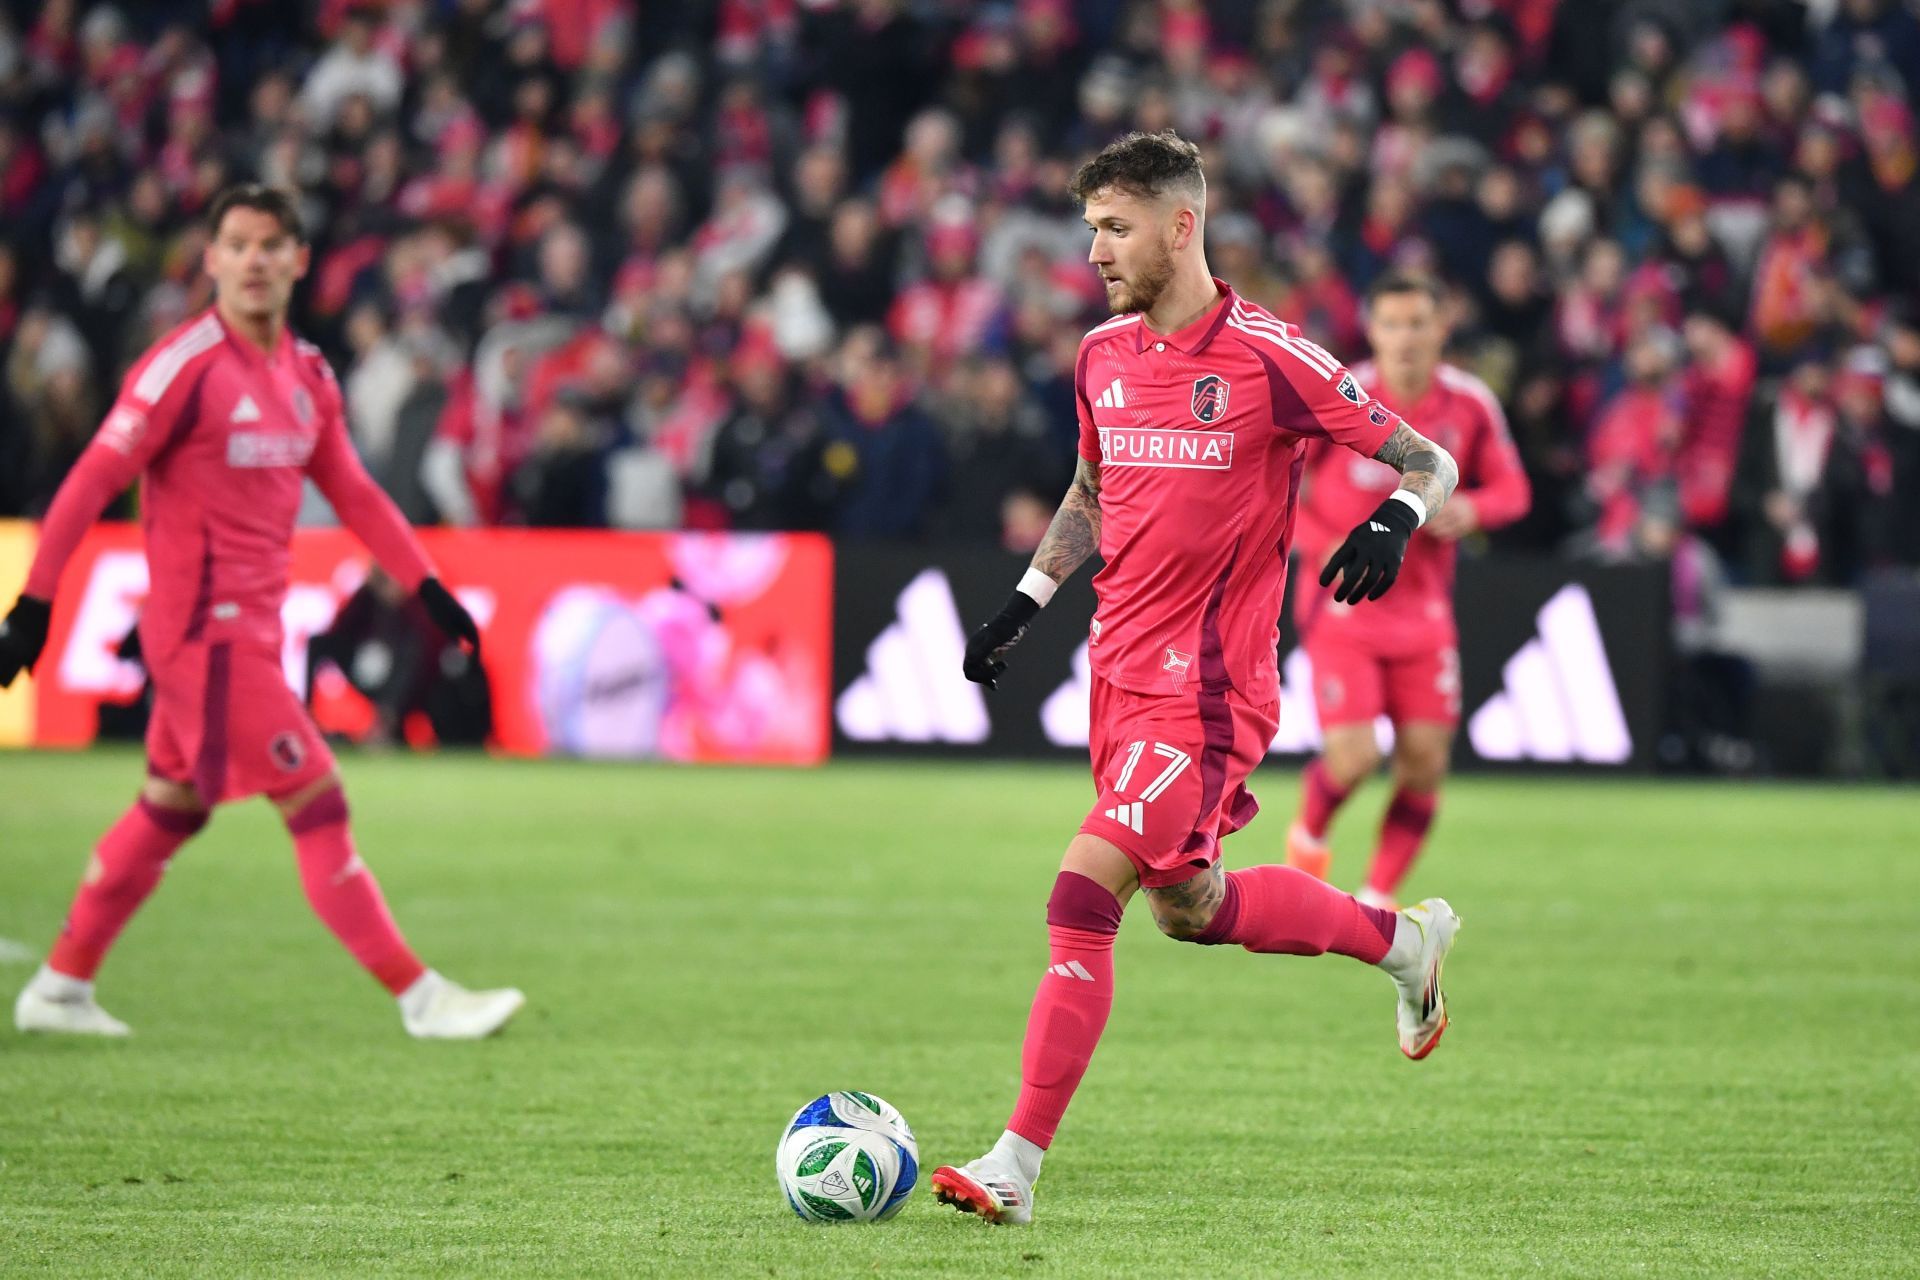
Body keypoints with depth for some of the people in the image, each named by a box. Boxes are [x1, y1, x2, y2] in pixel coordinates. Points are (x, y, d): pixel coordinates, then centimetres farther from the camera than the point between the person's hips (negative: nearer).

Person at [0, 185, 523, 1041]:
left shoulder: (307, 375, 9)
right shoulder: (187, 365, -14)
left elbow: (352, 491, 20)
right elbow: (92, 482, -14)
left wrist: (427, 588, 16)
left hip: (249, 631, 8)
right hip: (206, 628, -8)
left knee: (170, 808, 15)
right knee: (317, 805, -8)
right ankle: (419, 999, -5)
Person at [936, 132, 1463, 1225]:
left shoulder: (1268, 357, -12)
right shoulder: (1104, 355, 7)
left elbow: (1428, 461, -5)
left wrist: (1395, 520, -25)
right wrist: (1029, 601, 17)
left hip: (1207, 692, -8)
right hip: (1122, 678, 8)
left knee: (1083, 898, -17)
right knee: (1191, 908, 19)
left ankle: (1016, 1168, -14)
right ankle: (1403, 939, 42)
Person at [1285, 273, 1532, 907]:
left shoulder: (1471, 404, -3)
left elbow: (1512, 489, 9)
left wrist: (1471, 509, -15)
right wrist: (1326, 547, -20)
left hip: (1423, 607, 3)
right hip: (1343, 602, -3)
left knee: (1425, 760, -2)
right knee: (1353, 756, -14)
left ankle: (1377, 898, 15)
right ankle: (1309, 832, 21)